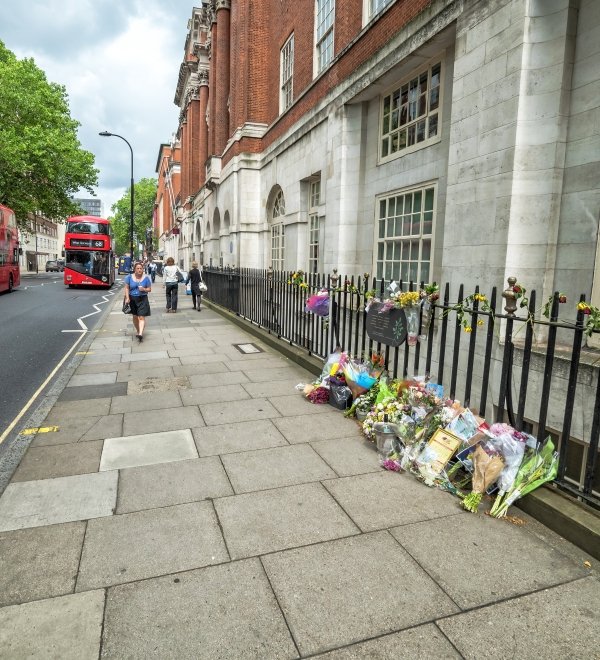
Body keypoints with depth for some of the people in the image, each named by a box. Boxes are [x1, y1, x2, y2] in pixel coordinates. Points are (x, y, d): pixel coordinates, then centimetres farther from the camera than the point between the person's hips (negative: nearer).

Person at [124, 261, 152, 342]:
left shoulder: (146, 278, -2)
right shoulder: (129, 277, 1)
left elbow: (149, 289, 4)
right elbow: (127, 288, 2)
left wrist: (144, 289, -17)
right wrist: (127, 298, -8)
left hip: (143, 299, -2)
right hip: (132, 299, 2)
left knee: (141, 317, -11)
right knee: (135, 317, 13)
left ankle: (140, 334, -19)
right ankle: (137, 331, 32)